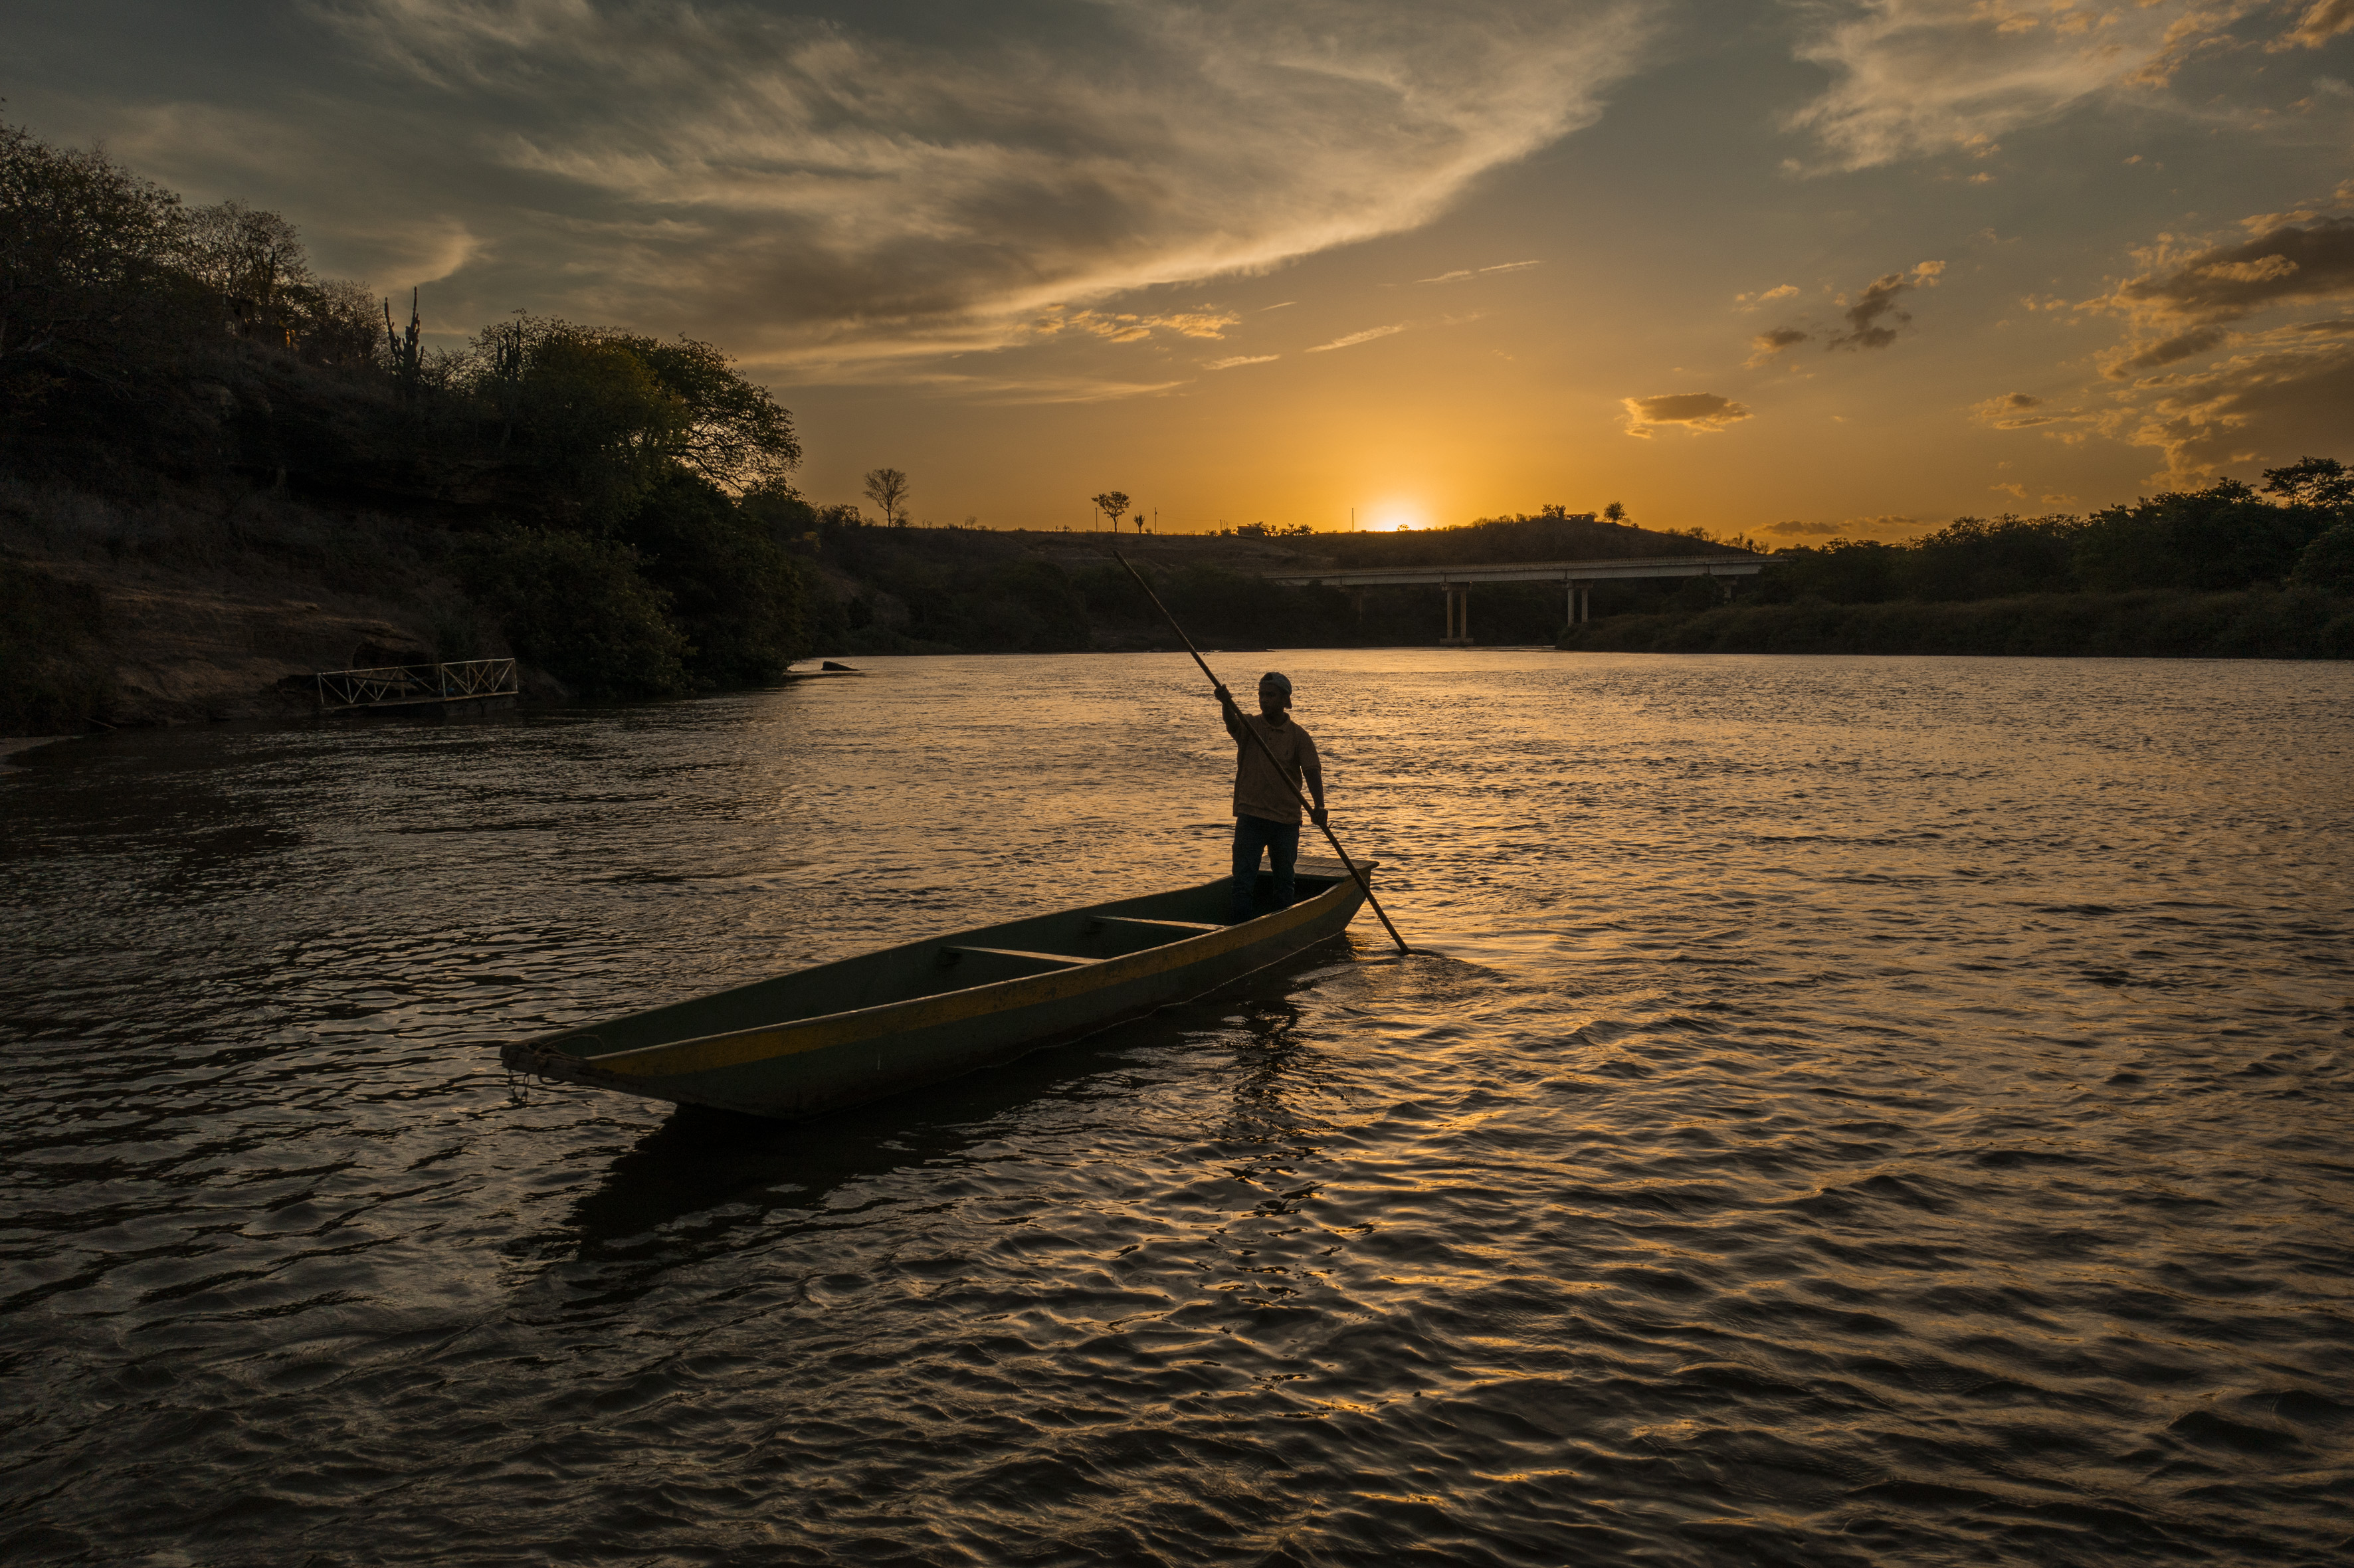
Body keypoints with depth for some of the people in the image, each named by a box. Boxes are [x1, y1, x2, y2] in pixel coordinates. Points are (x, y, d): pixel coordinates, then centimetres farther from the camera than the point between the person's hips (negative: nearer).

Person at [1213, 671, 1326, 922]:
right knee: (1244, 879, -6)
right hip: (1250, 817, -1)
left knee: (1284, 880, 13)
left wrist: (1319, 806, -27)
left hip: (1286, 819, 1)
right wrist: (1226, 703, -47)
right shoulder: (1249, 725, 0)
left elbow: (1313, 771, -10)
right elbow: (1232, 721, -23)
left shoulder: (1298, 736, 0)